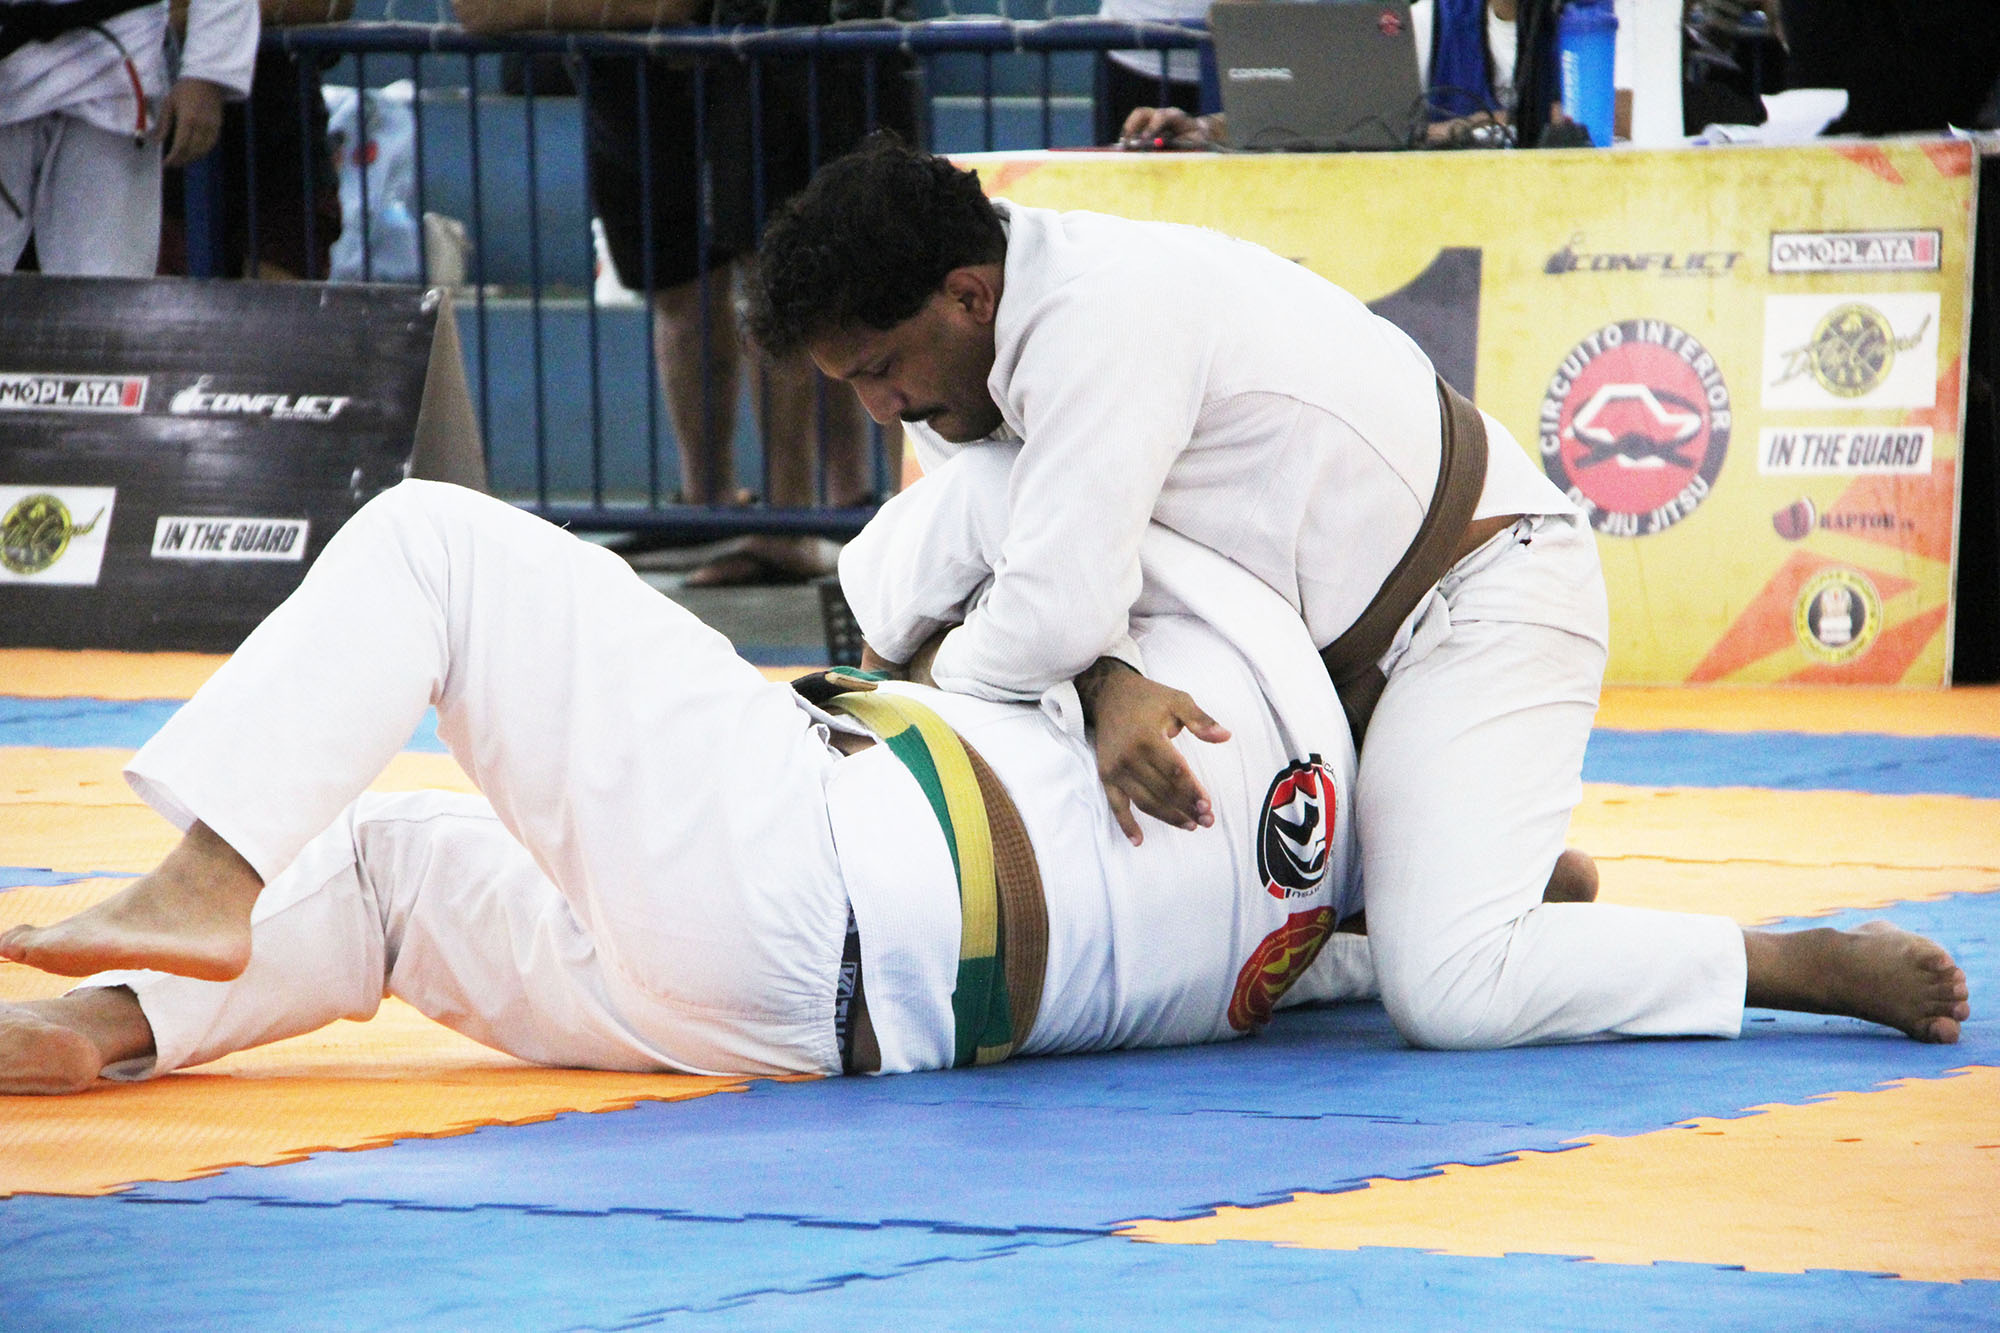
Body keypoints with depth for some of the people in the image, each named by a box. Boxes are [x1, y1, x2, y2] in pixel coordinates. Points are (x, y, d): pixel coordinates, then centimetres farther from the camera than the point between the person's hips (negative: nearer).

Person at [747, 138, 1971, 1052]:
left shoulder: (1099, 322, -26)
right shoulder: (1004, 327, 5)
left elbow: (1055, 612, -31)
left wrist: (926, 680, -10)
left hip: (1482, 606, -10)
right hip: (1354, 634, 10)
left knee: (1448, 992, -25)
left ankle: (1824, 965, -11)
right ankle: (1519, 876, 28)